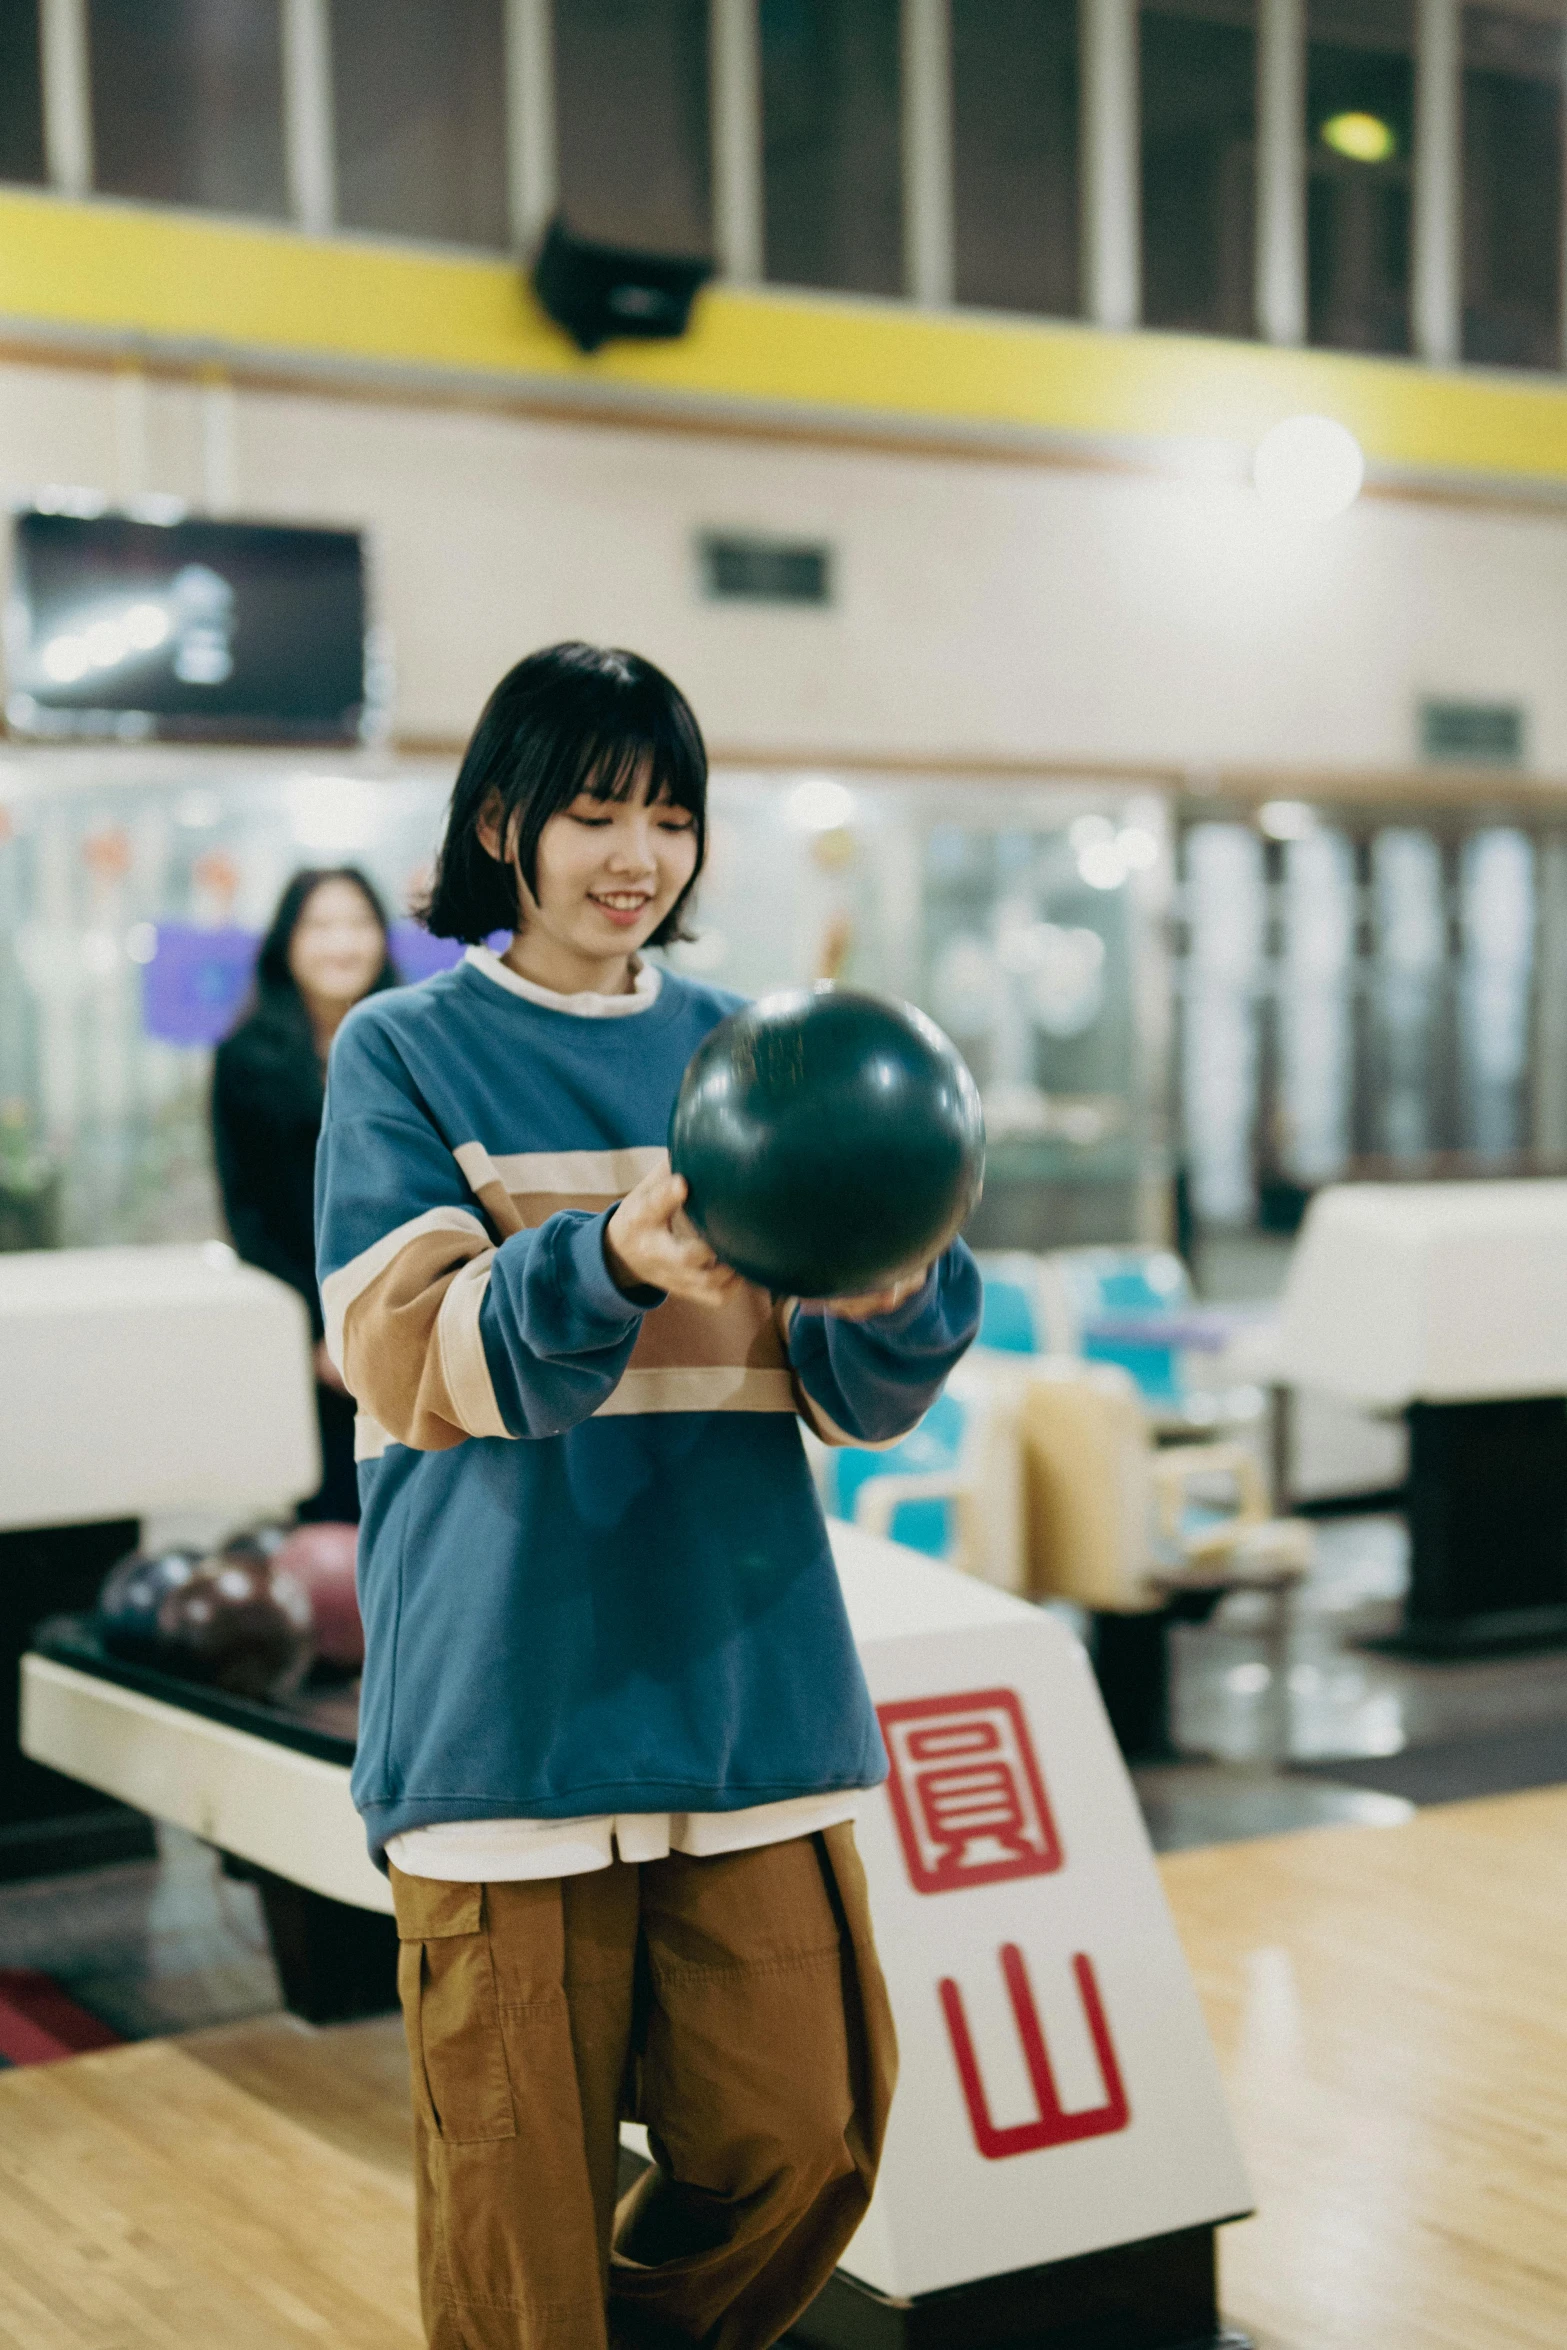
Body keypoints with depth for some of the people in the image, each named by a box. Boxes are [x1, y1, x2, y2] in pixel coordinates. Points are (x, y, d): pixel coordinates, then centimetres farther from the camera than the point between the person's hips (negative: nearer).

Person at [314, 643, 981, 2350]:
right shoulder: (404, 1054, 3)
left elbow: (852, 1395, 5)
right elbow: (405, 1355, -10)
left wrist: (896, 1295, -18)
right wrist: (610, 1261, -27)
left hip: (747, 1682, 3)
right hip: (507, 1707, -3)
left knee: (806, 2134, 3)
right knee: (521, 2192, 0)